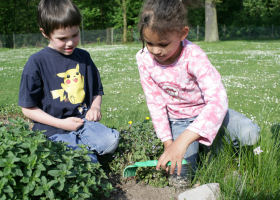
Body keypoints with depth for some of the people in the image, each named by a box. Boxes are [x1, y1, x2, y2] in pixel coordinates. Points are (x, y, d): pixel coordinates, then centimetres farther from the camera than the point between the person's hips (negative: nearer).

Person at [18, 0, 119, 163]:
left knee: (111, 141, -24)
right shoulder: (37, 63, -6)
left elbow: (97, 91, 23)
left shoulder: (84, 57, 9)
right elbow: (28, 108, -4)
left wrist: (95, 107, -1)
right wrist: (61, 123, -11)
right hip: (53, 131, -4)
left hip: (84, 122, 5)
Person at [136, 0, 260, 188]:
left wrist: (183, 140, -50)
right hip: (177, 119, 2)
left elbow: (218, 100, -39)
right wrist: (168, 142, -13)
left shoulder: (193, 56, -29)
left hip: (206, 109, -2)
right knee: (180, 177, -15)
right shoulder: (144, 59, -16)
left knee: (250, 134, -27)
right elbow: (155, 102, -8)